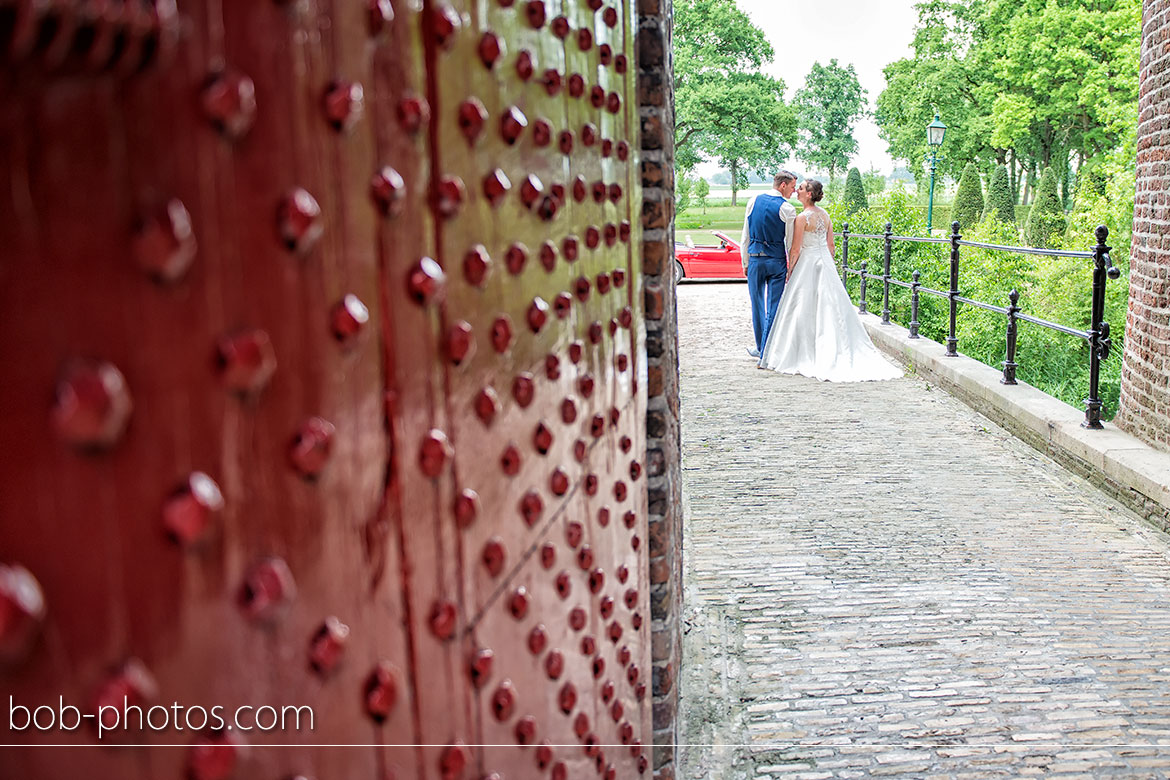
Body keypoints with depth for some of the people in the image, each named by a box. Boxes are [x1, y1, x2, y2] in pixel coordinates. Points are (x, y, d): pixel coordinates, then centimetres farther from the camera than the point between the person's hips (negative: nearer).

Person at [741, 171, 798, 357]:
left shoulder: (754, 201, 2)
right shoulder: (787, 209, -9)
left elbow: (745, 236, 6)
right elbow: (790, 242, -6)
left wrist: (745, 262, 13)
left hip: (755, 259, 3)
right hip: (777, 261, -3)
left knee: (757, 304, 12)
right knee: (774, 306, 3)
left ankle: (761, 347, 20)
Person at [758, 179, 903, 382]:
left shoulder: (802, 218, -14)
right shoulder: (825, 215, 7)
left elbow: (795, 250, -14)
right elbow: (831, 246, 11)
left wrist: (789, 271, -3)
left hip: (807, 265, -7)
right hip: (825, 263, 7)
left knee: (804, 310, 0)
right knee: (830, 307, 8)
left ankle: (803, 356, 3)